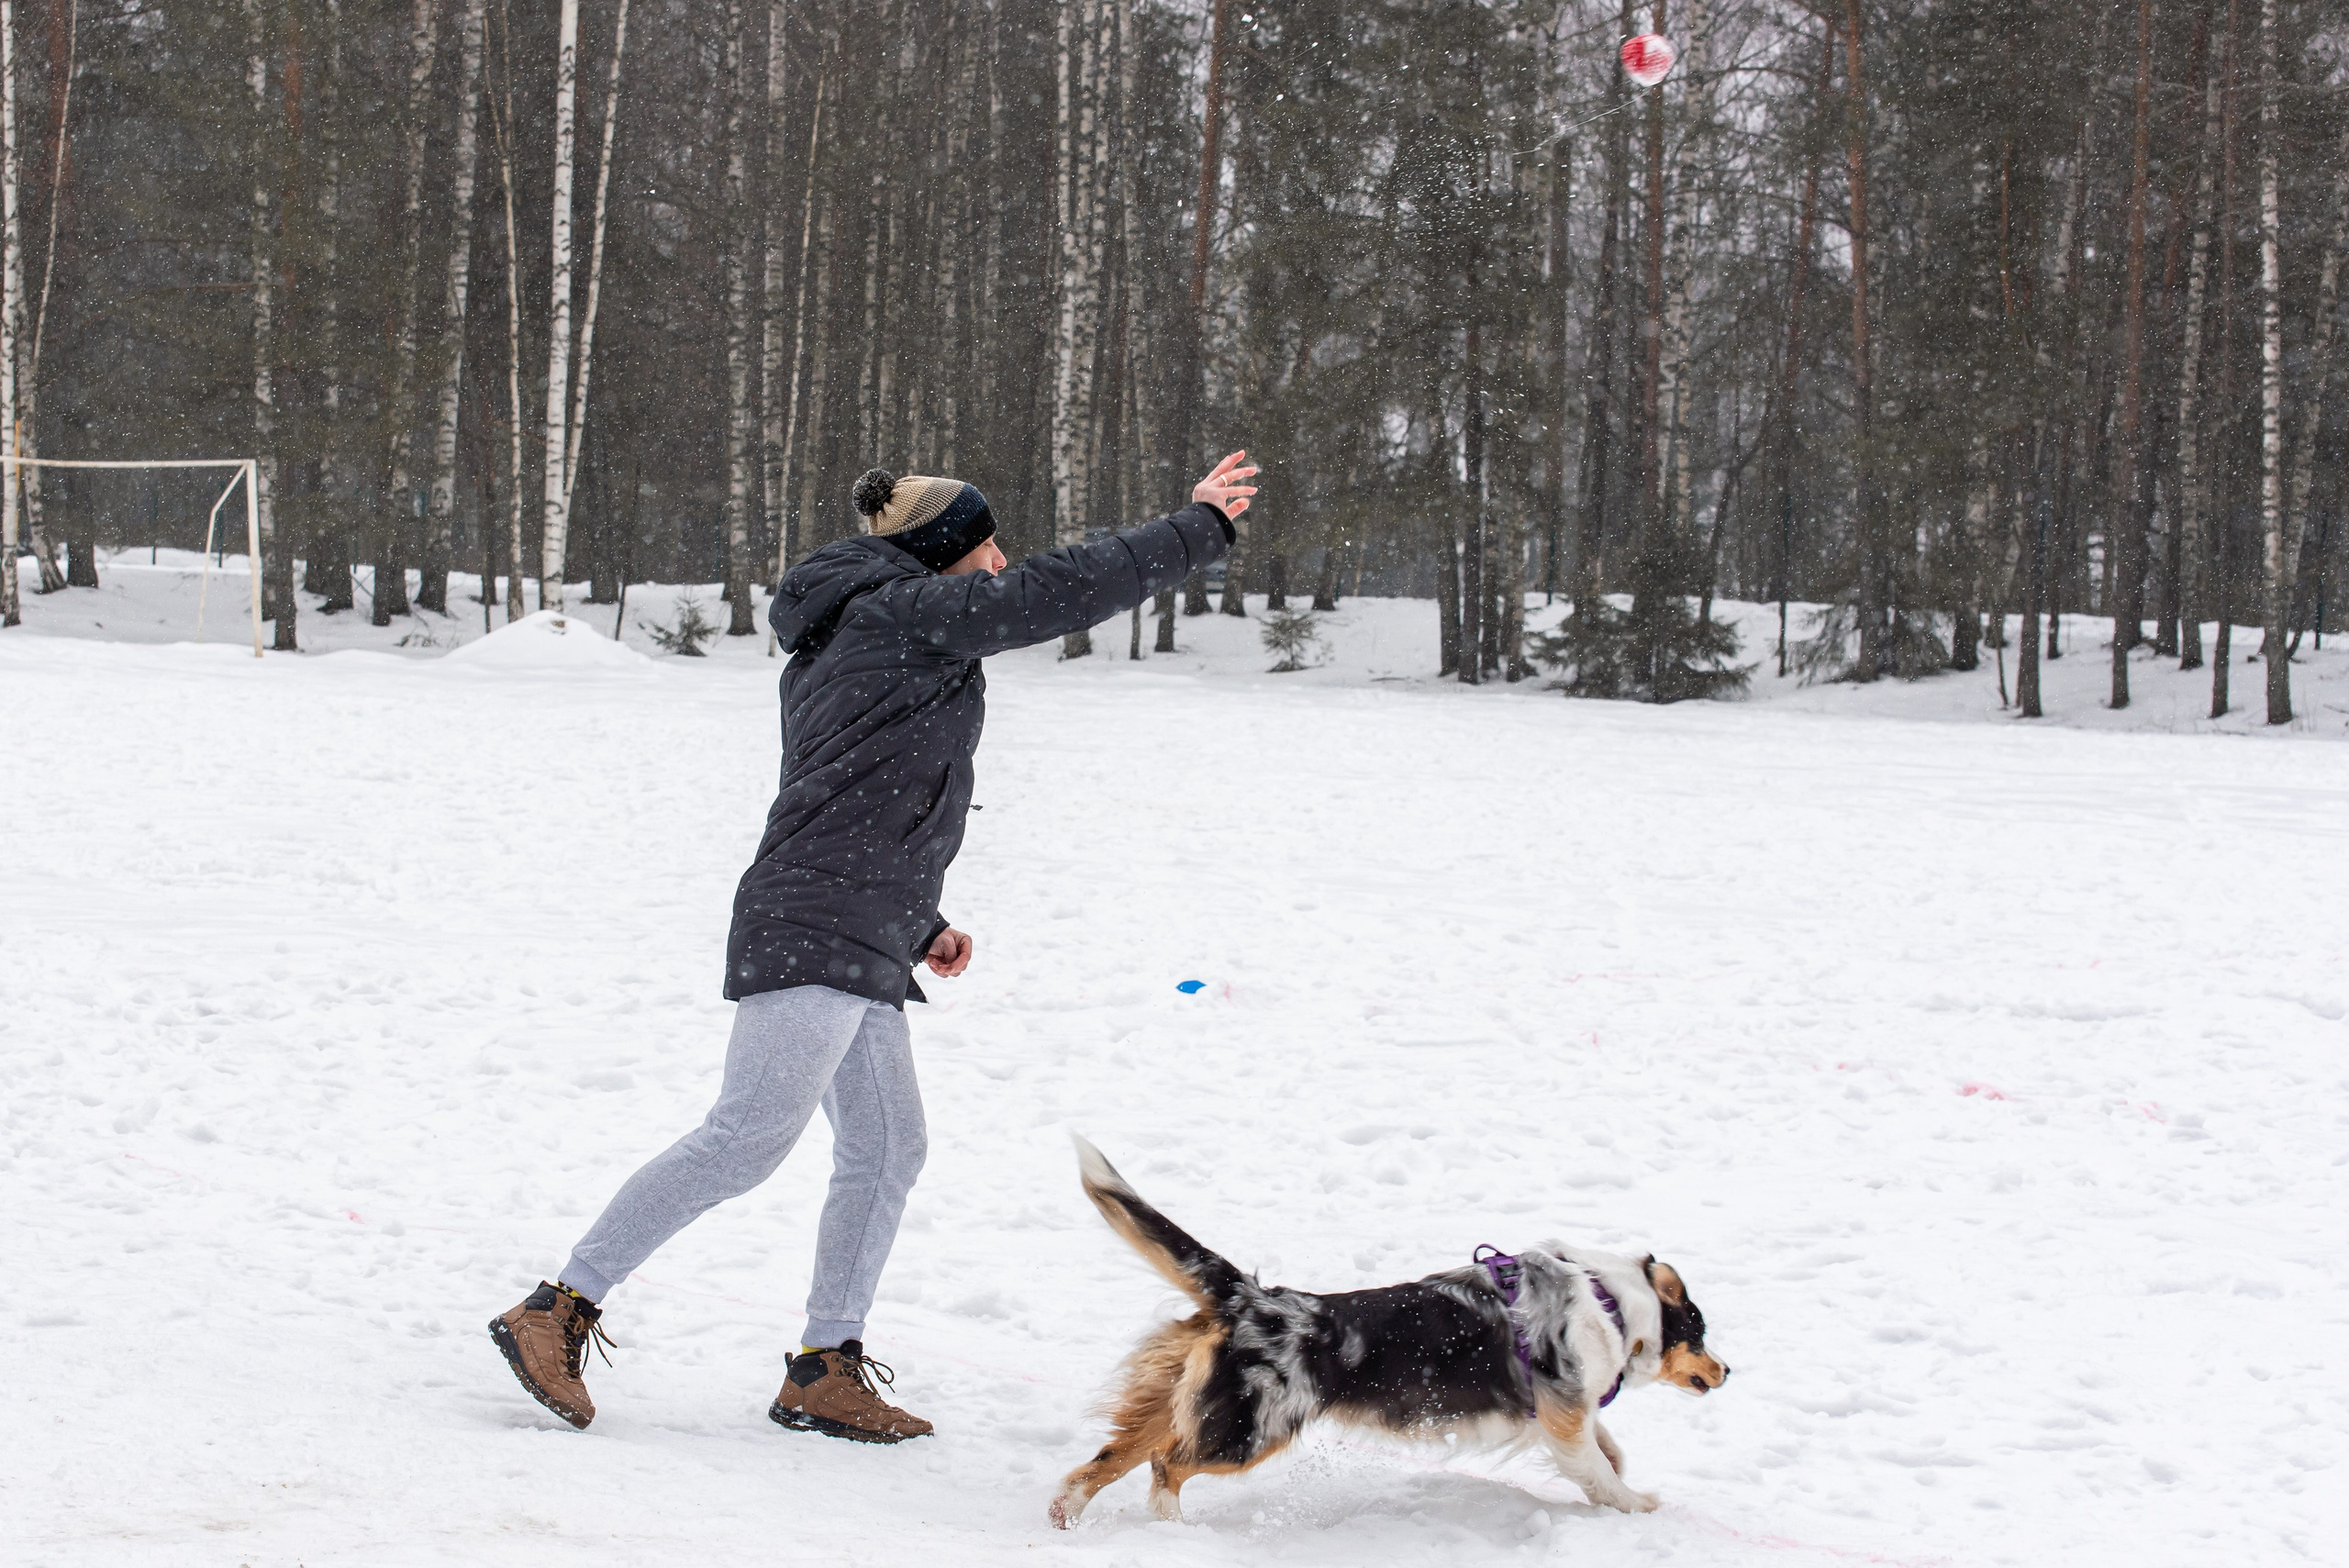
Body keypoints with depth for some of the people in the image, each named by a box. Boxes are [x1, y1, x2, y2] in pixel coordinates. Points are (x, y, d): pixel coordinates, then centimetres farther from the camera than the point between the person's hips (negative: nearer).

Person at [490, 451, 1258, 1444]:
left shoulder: (839, 651, 23)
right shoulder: (903, 612, -5)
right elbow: (1064, 590, -8)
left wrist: (919, 924, 26)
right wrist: (1202, 528, 1)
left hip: (859, 951, 11)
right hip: (817, 937, -11)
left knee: (886, 1150, 9)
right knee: (749, 1139, -14)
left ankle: (826, 1371, 13)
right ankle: (559, 1311, -13)